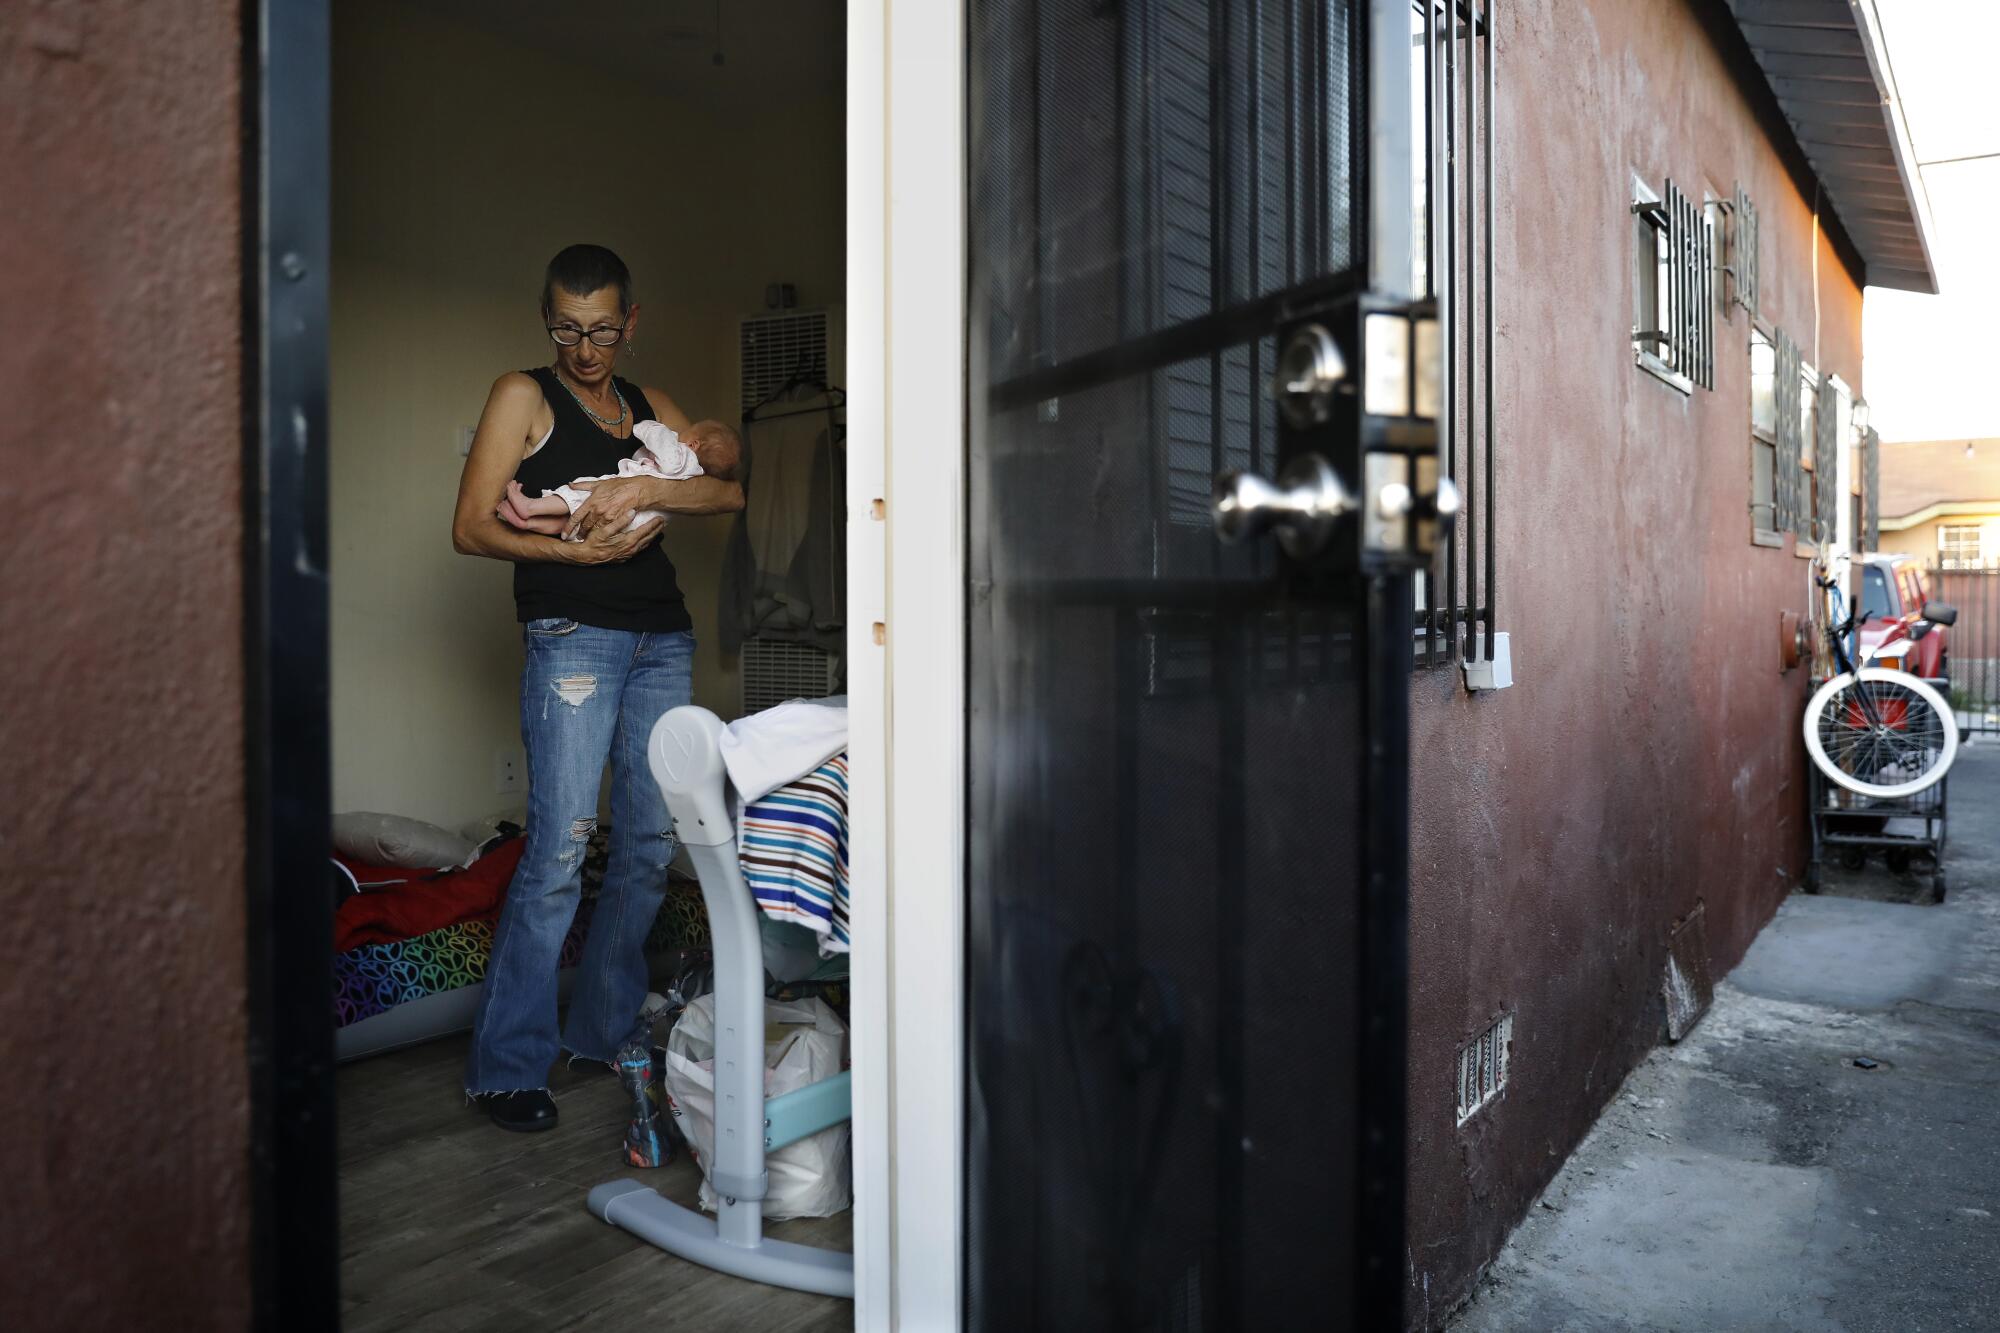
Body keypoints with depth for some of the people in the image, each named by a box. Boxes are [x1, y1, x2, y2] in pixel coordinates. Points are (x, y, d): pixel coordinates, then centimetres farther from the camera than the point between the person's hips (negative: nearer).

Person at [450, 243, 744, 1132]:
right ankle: (505, 1066, 2)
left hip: (663, 640, 5)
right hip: (573, 636, -5)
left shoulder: (651, 408, 18)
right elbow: (470, 528, -1)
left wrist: (646, 487, -14)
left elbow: (732, 492, 3)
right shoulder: (523, 397, 6)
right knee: (560, 851, -10)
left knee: (652, 844, 5)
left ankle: (604, 1029, 20)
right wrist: (576, 552, -14)